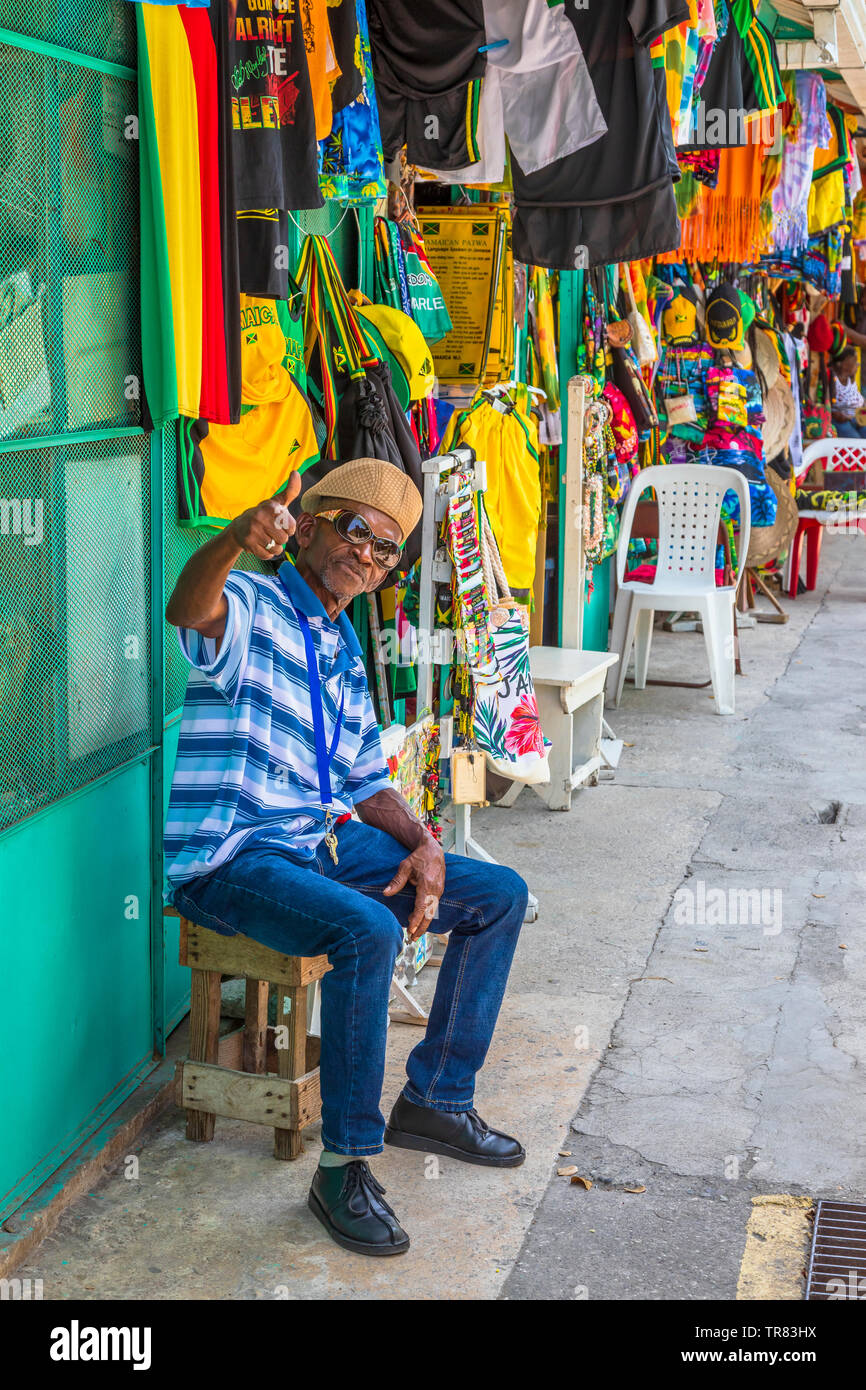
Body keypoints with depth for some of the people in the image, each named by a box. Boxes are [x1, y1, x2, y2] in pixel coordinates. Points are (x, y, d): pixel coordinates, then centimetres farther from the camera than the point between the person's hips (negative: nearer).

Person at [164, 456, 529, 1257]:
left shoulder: (345, 652, 18)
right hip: (231, 859, -8)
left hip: (326, 844, 9)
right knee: (369, 931, -35)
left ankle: (435, 1101, 14)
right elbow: (188, 611, -34)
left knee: (501, 896, 6)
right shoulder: (252, 608, -7)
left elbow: (366, 782, 20)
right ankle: (344, 1166, -21)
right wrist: (236, 538, -55)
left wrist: (420, 843, 1)